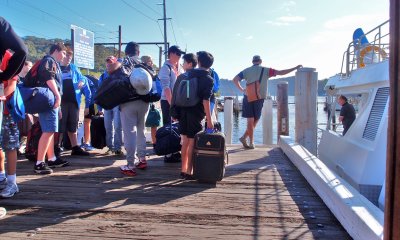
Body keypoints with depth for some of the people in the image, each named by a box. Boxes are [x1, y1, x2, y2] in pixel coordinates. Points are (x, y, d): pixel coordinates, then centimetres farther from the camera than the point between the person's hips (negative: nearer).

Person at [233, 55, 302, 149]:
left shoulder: (247, 71, 7)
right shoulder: (265, 70, 0)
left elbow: (235, 79, -2)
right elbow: (281, 72, -3)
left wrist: (241, 89, 6)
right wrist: (295, 68, 3)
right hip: (259, 99, -2)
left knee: (250, 120, 6)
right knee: (255, 120, 10)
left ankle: (251, 143, 5)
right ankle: (244, 137, 6)